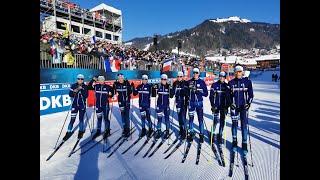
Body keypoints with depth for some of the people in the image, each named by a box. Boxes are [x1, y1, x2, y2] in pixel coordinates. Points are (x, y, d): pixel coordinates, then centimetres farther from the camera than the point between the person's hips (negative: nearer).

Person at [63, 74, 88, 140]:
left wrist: (81, 90, -23)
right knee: (72, 119, 0)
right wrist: (75, 91, -20)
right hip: (75, 104, 1)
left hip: (82, 105, -1)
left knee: (81, 119, 9)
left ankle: (81, 132, 27)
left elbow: (86, 96, -14)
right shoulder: (73, 86, -1)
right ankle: (69, 132, 16)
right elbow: (70, 94, -4)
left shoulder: (85, 87, -5)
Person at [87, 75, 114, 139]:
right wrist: (93, 80, -6)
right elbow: (88, 87, 1)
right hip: (98, 105, 3)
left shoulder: (108, 87, -3)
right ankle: (98, 131, 27)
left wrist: (111, 94, -12)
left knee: (106, 118, 4)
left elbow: (112, 92, 8)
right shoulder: (96, 86, 3)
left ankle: (107, 131, 20)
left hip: (105, 105, -3)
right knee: (99, 118, 14)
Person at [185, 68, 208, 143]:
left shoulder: (202, 82, 1)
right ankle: (191, 133, 19)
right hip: (191, 102, 1)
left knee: (200, 119, 3)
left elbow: (206, 94, -3)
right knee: (191, 118, 5)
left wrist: (198, 91, -17)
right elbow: (186, 92, 5)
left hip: (199, 102, -1)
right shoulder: (189, 82, 5)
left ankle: (201, 134, 15)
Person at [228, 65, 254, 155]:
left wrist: (248, 103, -8)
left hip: (244, 107, -1)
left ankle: (244, 145, 12)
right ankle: (234, 143, 20)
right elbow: (229, 95, 9)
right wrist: (230, 103, -1)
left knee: (244, 125, 1)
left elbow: (251, 94, 4)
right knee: (234, 124, 7)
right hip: (234, 107, 1)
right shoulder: (231, 82, 4)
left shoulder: (247, 81, 1)